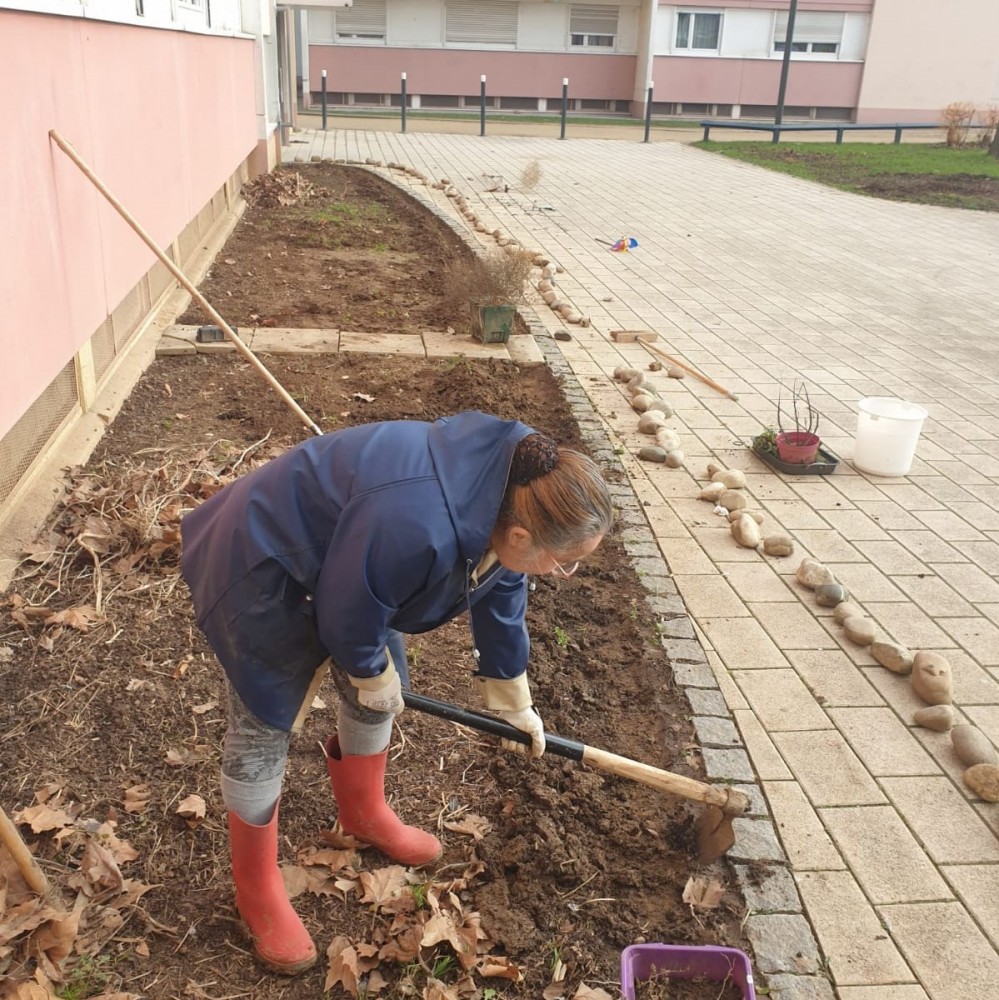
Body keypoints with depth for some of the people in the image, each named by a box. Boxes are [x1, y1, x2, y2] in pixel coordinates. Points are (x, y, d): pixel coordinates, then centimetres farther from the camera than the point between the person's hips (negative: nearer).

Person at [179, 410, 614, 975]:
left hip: (340, 553, 8)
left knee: (377, 697, 17)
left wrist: (515, 704, 15)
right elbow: (347, 617, -26)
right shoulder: (415, 527, -43)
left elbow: (500, 599, 4)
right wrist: (374, 678, -5)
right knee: (265, 728, 2)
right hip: (263, 567, -8)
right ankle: (257, 889, 22)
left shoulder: (513, 491, -14)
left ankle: (364, 813, 43)